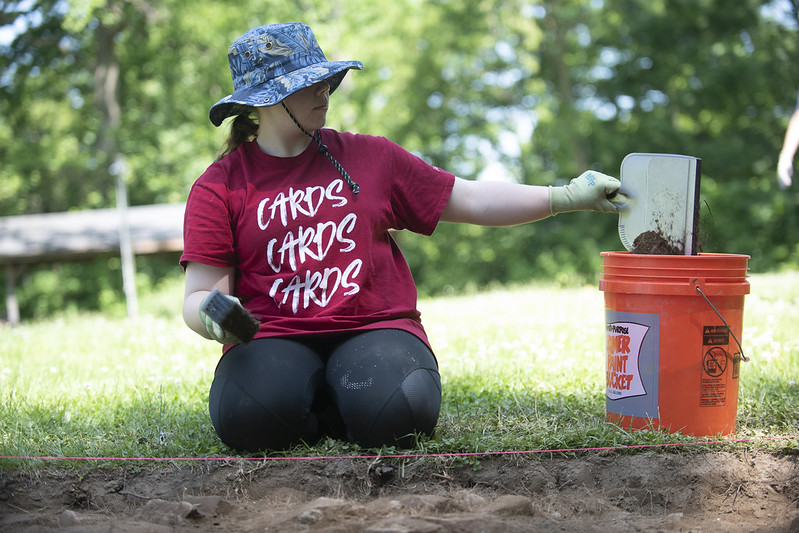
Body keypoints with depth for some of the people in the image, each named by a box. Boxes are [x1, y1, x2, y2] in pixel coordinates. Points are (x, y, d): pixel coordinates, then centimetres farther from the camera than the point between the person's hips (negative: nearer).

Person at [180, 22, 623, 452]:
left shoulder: (368, 156, 14)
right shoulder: (218, 187, 5)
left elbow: (469, 201, 15)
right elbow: (200, 293, 2)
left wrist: (566, 197, 7)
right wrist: (211, 314, -24)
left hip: (375, 328, 1)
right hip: (274, 339, -1)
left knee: (396, 416, -32)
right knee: (248, 419, -34)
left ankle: (341, 404, 4)